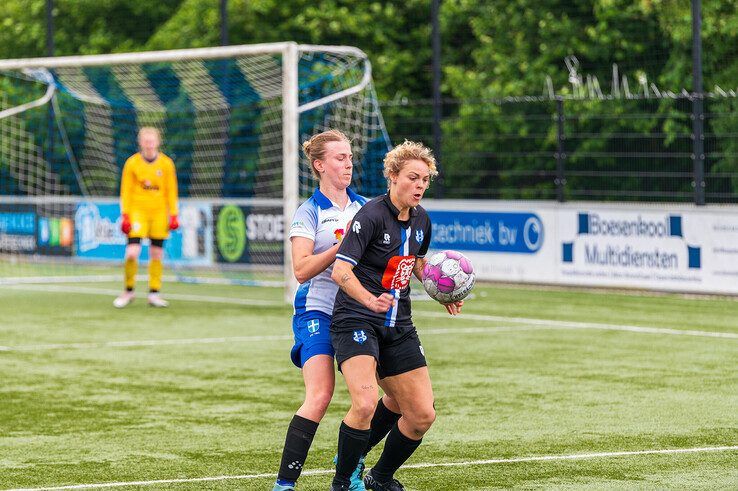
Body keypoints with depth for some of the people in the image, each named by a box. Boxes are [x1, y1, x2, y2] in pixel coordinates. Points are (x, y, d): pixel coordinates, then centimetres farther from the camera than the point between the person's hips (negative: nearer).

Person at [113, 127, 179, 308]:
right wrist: (125, 216, -4)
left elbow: (171, 191, 7)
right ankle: (128, 291, 4)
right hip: (137, 211, -1)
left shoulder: (166, 163, 2)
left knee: (156, 255, 3)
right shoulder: (132, 162, 0)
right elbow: (125, 191, 2)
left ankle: (154, 293, 10)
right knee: (132, 253, -12)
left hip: (159, 213, 2)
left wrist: (173, 215, 2)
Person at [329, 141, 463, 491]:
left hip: (398, 326, 7)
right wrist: (370, 300, -41)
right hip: (357, 321, -7)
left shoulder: (421, 219, 7)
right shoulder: (372, 215, -16)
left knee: (422, 415, 5)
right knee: (365, 405, -28)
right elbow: (340, 271, -25)